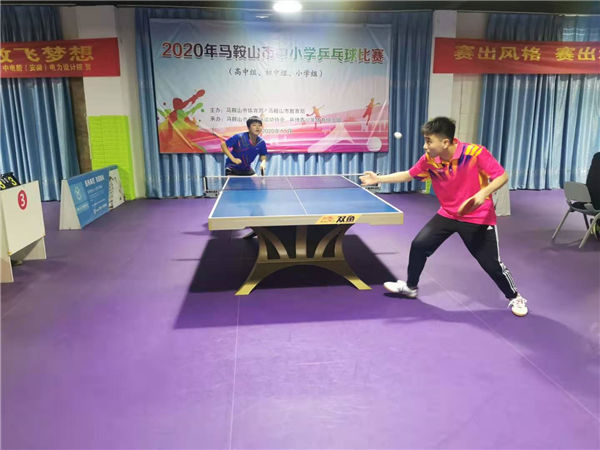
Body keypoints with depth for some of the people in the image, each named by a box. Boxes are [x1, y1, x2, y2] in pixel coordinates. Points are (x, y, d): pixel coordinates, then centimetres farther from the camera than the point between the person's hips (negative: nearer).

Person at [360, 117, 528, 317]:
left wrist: (484, 193, -36)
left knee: (492, 263, -1)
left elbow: (502, 176, -18)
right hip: (447, 214, 5)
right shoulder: (429, 159, -10)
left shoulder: (475, 153, -24)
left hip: (478, 217, -4)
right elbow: (409, 175, 6)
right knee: (419, 245, -1)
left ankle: (515, 298, 28)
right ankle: (411, 286, 23)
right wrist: (379, 179, 0)